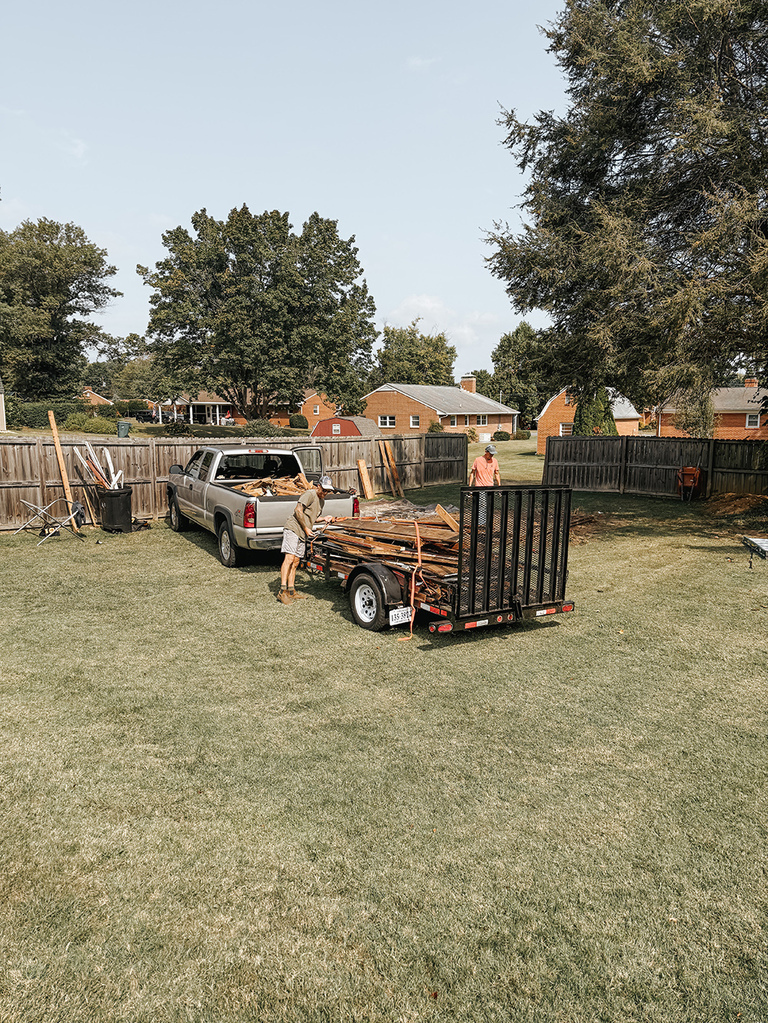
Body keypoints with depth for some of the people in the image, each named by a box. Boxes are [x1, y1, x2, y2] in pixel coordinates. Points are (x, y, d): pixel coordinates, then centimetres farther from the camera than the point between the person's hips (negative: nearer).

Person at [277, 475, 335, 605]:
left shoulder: (322, 501, 20)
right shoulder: (309, 494, -8)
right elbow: (298, 511, -16)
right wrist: (305, 528, -11)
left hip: (303, 534, 9)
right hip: (293, 528, -9)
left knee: (295, 562, 8)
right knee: (289, 558, -16)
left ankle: (291, 591, 12)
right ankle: (282, 591, -19)